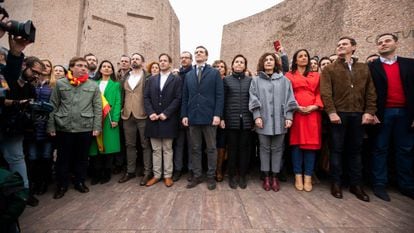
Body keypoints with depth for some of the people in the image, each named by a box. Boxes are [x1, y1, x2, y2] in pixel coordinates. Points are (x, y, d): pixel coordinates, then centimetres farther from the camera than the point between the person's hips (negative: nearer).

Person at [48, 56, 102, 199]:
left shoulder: (93, 85, 4)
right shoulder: (60, 84, 4)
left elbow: (98, 108, 2)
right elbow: (53, 106, 4)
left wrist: (97, 127, -4)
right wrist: (51, 126, 0)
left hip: (86, 128, 0)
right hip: (64, 128, 0)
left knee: (82, 158, 11)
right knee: (63, 158, 10)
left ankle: (80, 182, 29)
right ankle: (62, 185, 27)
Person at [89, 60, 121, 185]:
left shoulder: (116, 85, 10)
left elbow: (118, 102, 1)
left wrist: (115, 119, -11)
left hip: (109, 119, -2)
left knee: (108, 146, 0)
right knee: (96, 146, 1)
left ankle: (106, 174, 12)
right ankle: (96, 174, 12)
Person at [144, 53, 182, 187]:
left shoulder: (176, 80, 3)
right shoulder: (151, 79, 14)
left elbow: (178, 99, -7)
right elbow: (146, 97, 7)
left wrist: (166, 113, -14)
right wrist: (151, 113, -8)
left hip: (168, 120, -3)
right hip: (153, 119, 3)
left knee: (167, 149, 5)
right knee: (156, 150, 10)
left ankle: (168, 176, 16)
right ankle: (156, 175, 20)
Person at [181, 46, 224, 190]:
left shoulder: (215, 73, 4)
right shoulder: (188, 75, 15)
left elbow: (219, 95, -3)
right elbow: (185, 97, 12)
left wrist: (217, 114, -12)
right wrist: (184, 115, 2)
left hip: (209, 116, -3)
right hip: (193, 117, 4)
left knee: (211, 148, 6)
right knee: (195, 148, 10)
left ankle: (211, 177, 18)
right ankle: (197, 176, 21)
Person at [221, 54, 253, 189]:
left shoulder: (250, 80, 10)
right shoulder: (226, 80, 7)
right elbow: (223, 100, 3)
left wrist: (254, 118, 2)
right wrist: (222, 118, -4)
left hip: (246, 120, 1)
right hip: (231, 119, -1)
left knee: (244, 148, 6)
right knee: (232, 148, 5)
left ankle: (243, 176, 18)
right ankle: (232, 176, 17)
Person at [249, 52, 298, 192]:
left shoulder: (284, 80, 8)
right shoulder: (256, 81, 7)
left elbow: (289, 99, 4)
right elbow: (253, 99, 0)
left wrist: (289, 117, -4)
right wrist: (257, 116, -9)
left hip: (279, 120, 1)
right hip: (263, 120, 0)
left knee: (277, 149, 7)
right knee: (265, 148, 6)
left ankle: (275, 176, 19)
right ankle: (266, 176, 18)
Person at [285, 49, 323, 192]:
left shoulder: (316, 76, 19)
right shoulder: (289, 75, 11)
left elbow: (319, 93, 10)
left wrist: (314, 106, -7)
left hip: (313, 113, 2)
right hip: (296, 113, -2)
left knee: (311, 143, 0)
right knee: (296, 144, -1)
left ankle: (308, 178, 7)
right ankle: (298, 177, 7)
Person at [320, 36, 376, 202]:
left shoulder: (364, 68, 15)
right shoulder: (329, 69, 4)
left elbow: (371, 92, 9)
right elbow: (326, 93, -7)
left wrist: (369, 111, -3)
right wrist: (331, 112, -16)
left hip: (358, 115, 3)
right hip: (338, 114, -3)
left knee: (355, 150, 10)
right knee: (337, 150, 4)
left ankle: (356, 184, 21)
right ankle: (336, 183, 15)